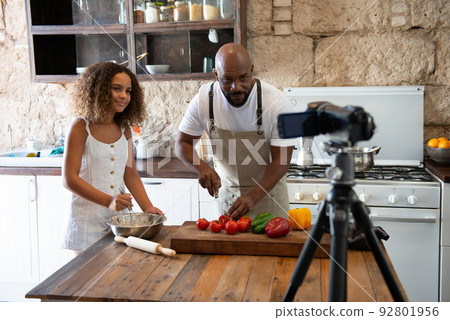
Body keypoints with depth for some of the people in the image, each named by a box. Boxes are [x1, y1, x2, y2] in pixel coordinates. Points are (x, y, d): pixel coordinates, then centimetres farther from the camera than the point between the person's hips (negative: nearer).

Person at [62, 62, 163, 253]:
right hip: (87, 220, -5)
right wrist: (109, 201, -23)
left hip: (119, 218, 5)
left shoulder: (124, 129, 8)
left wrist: (147, 207, -2)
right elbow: (69, 179, -13)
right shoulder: (81, 127, -8)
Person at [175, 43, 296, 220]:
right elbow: (182, 144, -5)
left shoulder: (276, 102, -22)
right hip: (227, 190, 2)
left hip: (268, 187, -1)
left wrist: (252, 197, -33)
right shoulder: (203, 99, -15)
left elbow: (281, 161, -21)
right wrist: (202, 167, -25)